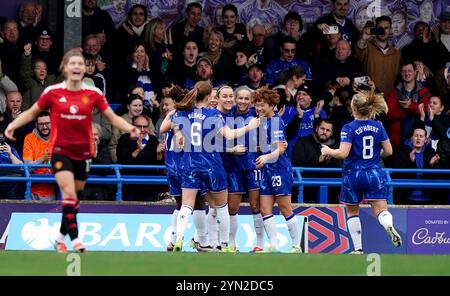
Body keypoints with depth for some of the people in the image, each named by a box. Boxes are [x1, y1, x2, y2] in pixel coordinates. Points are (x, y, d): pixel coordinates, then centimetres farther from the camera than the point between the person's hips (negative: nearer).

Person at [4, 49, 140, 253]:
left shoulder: (92, 93, -2)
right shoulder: (53, 92, -5)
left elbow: (113, 118, 4)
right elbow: (31, 113, 8)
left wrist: (129, 128, -13)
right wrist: (12, 126, -6)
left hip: (83, 152, 3)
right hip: (60, 150, -3)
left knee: (75, 198, 11)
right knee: (69, 193, -19)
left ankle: (61, 238, 29)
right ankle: (75, 240, -22)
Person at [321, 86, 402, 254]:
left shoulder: (349, 128, -11)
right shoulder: (378, 127, 3)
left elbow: (343, 153, -19)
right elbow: (388, 151, 5)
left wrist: (328, 151, -1)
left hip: (353, 175, -2)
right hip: (375, 174, 2)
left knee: (352, 212, 17)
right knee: (381, 210, -5)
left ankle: (358, 249, 17)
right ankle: (389, 226, -39)